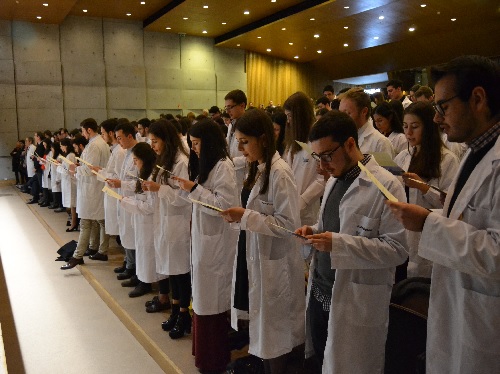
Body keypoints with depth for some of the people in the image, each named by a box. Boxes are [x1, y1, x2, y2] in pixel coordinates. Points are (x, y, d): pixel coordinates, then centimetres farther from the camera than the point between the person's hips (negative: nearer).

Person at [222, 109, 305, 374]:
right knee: (262, 329, 19)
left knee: (274, 333, 8)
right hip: (255, 257, 8)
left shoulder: (279, 172, -19)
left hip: (273, 262, -8)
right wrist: (238, 215, 3)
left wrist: (245, 217, -24)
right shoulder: (258, 169, 9)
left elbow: (289, 223, -22)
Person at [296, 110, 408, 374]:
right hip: (321, 291, 7)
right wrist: (315, 231, 0)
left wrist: (338, 243, -26)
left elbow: (397, 248, -20)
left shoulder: (386, 185, -16)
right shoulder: (334, 180, 10)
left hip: (357, 301, -7)